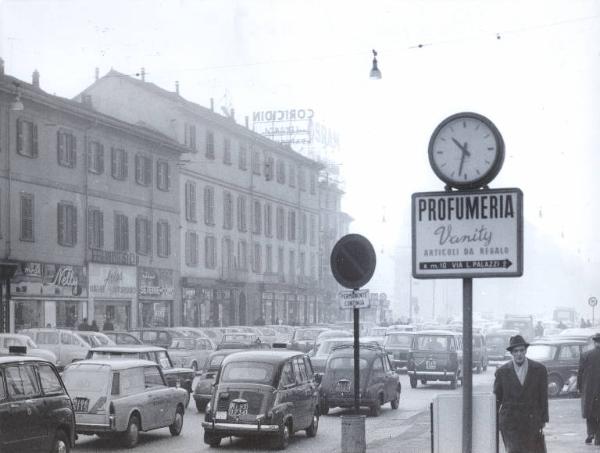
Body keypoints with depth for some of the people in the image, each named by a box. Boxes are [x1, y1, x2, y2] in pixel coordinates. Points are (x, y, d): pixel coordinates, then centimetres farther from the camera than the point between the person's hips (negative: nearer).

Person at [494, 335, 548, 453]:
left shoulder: (539, 370, 1)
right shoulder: (502, 372, 1)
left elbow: (543, 398, 4)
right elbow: (496, 398, 8)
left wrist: (543, 421, 1)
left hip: (532, 421, 1)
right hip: (509, 423, -1)